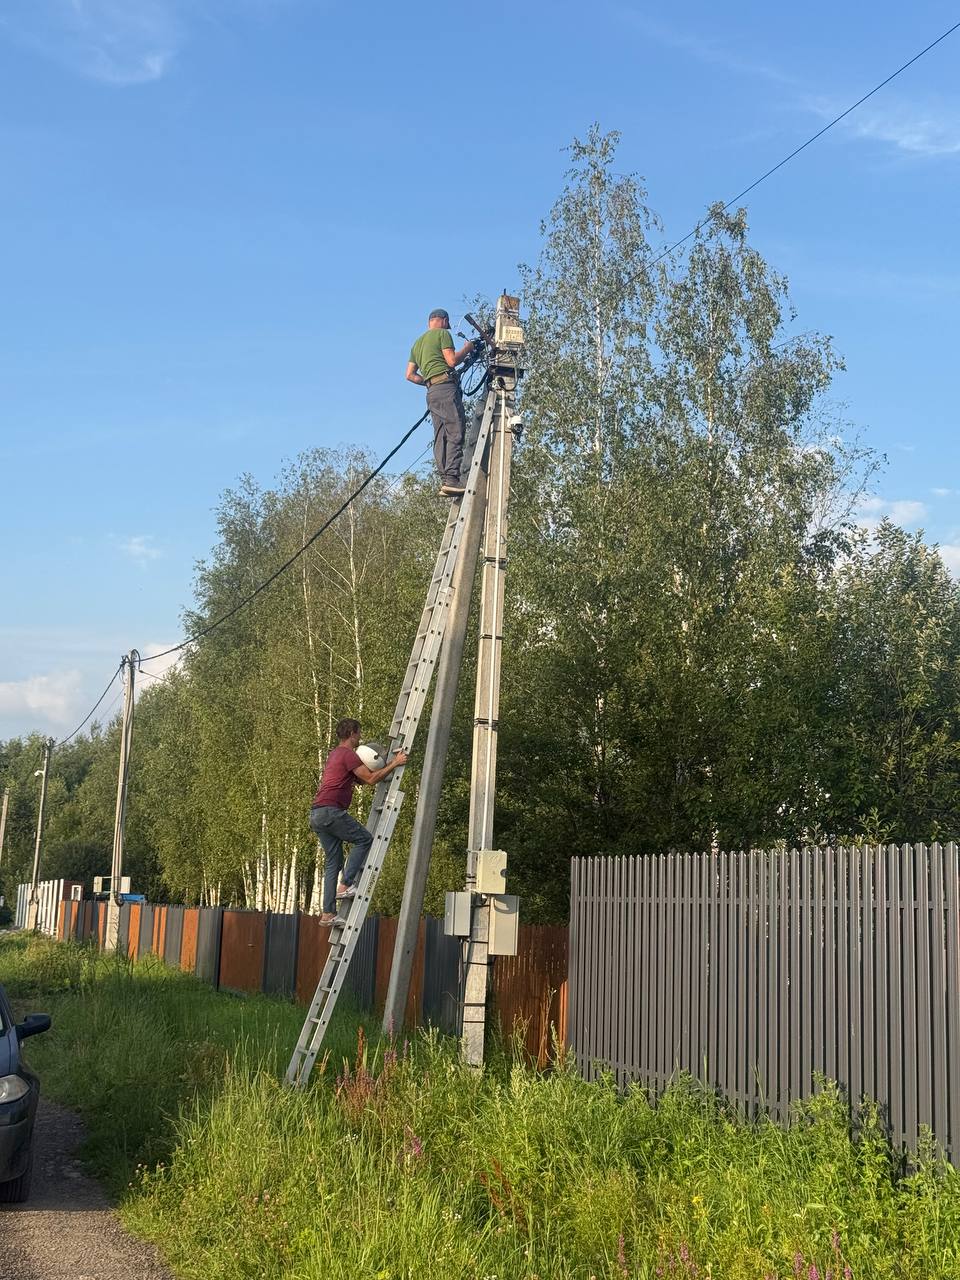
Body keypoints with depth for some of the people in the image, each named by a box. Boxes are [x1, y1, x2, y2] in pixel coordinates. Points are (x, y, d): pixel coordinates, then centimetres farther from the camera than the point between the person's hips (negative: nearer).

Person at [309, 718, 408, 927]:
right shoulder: (348, 754, -5)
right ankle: (344, 885, -6)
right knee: (364, 839, 1)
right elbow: (370, 780, -10)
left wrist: (386, 766, 27)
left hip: (317, 813, 10)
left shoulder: (334, 755, 27)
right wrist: (394, 764, -4)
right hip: (330, 810, -10)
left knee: (333, 862, 9)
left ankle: (328, 914, 6)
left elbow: (358, 778, 32)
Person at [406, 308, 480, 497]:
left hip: (431, 392, 8)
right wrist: (467, 349, 6)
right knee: (456, 433, -14)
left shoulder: (417, 343, 26)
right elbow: (452, 361, -8)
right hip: (446, 386, -8)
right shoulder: (442, 334, 3)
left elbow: (410, 375, 22)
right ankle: (451, 479, -26)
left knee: (441, 437, 3)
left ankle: (444, 480, -7)